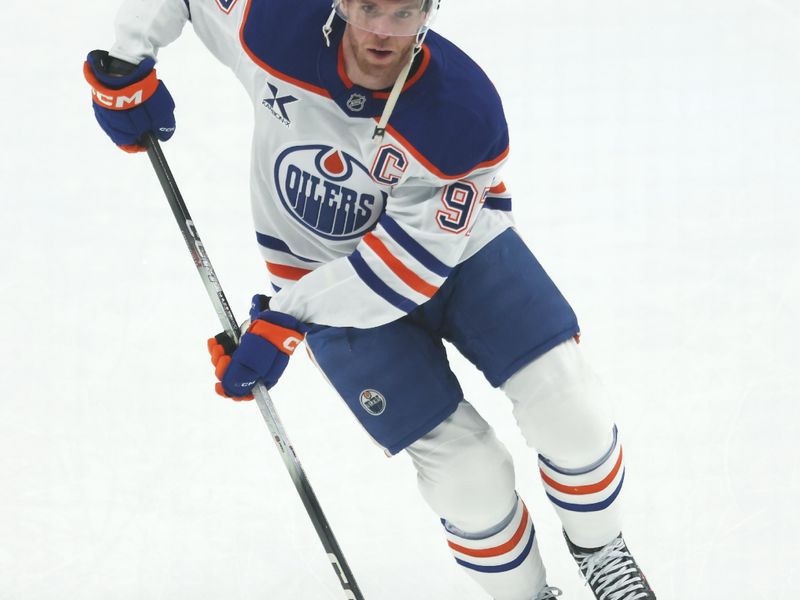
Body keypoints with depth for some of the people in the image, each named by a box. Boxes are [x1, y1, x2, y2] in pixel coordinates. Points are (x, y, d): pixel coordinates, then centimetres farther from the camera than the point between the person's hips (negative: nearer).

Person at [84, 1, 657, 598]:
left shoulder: (466, 111, -32)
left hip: (456, 244, 0)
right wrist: (127, 68, -17)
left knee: (565, 404, -13)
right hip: (327, 276, 0)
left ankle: (599, 548, 18)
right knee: (470, 476, -10)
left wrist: (284, 322, -31)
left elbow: (411, 261, -29)